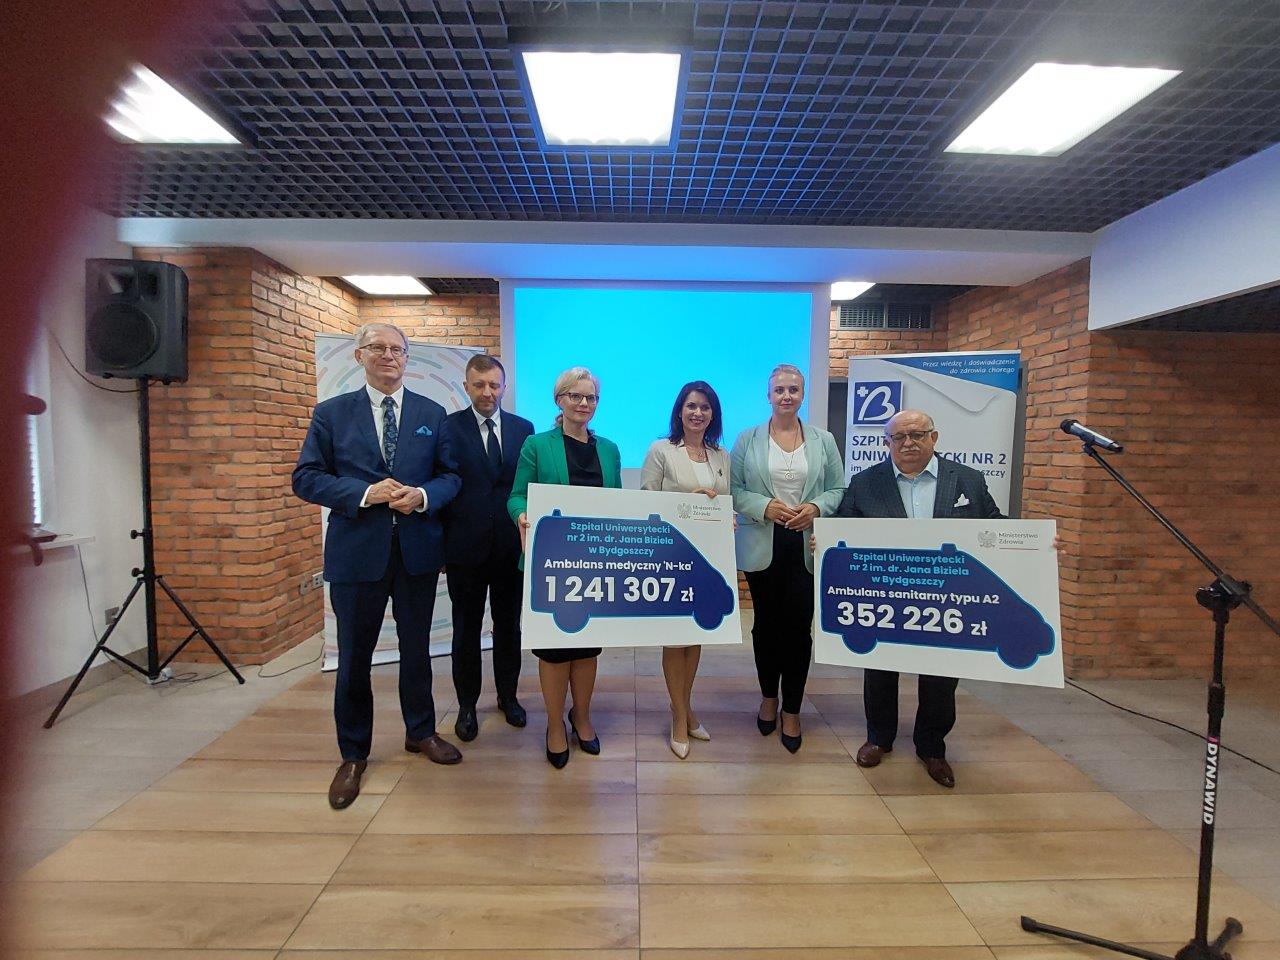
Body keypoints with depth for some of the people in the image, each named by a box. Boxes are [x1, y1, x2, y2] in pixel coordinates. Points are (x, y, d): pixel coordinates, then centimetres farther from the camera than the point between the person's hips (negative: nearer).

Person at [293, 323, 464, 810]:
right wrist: (364, 493, -18)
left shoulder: (432, 414, 6)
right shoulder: (331, 413, 2)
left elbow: (451, 476, 4)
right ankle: (353, 755, 28)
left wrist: (423, 495, -17)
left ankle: (420, 732, 37)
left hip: (417, 549, 2)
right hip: (357, 551, -1)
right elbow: (306, 478, -3)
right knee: (354, 656, 9)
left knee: (417, 649, 16)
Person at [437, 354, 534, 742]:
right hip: (466, 546, -2)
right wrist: (443, 539, -20)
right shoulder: (449, 427, -4)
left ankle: (508, 696, 34)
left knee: (509, 625, 15)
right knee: (466, 628, 12)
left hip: (511, 545, 2)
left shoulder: (523, 428, 4)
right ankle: (467, 704, 29)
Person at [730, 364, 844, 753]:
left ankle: (792, 710, 21)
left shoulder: (823, 440, 7)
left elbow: (838, 489, 6)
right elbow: (733, 489, -1)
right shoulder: (748, 439, 2)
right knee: (766, 624, 13)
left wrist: (817, 507, -13)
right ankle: (768, 697, 34)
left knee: (798, 627, 2)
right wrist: (765, 507, -16)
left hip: (807, 547, 1)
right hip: (762, 547, 0)